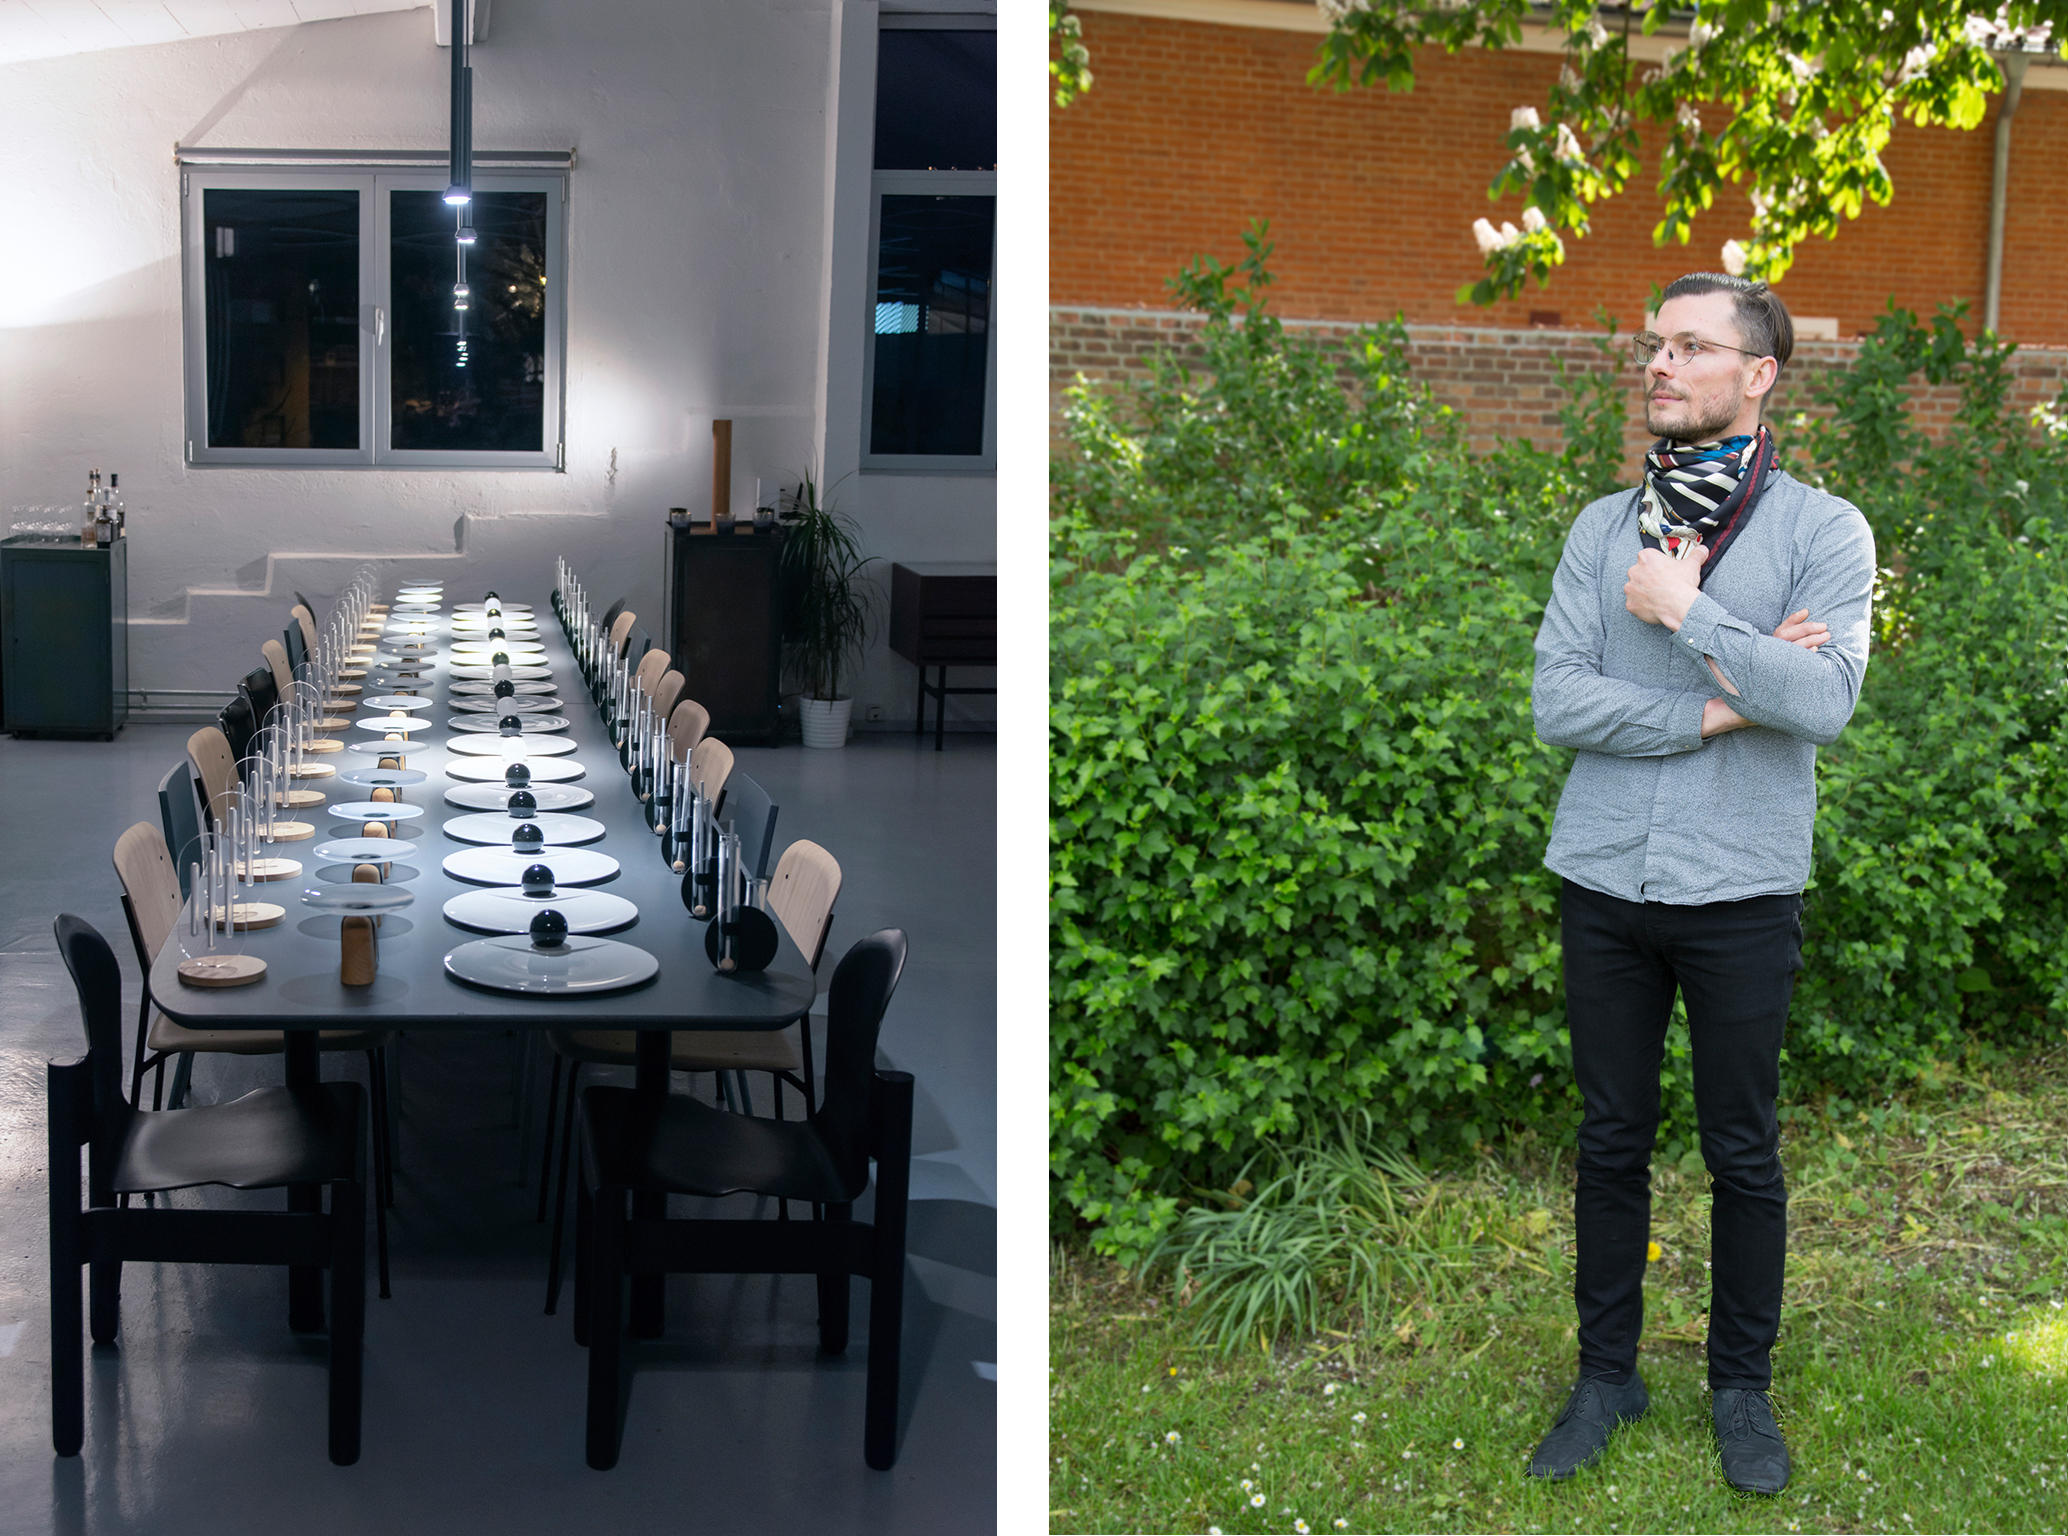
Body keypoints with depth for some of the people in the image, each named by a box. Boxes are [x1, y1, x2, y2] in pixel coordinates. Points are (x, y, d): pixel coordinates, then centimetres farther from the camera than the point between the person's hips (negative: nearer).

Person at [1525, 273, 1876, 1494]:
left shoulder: (1823, 530, -3)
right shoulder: (1604, 529, 5)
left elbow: (1825, 700, -18)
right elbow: (1558, 702, -6)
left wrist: (1686, 612, -15)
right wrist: (1720, 704, -13)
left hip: (1742, 892, -2)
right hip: (1605, 883, 3)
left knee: (1744, 1154, 9)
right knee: (1612, 1142, 12)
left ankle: (1743, 1386, 27)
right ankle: (1607, 1374, 27)